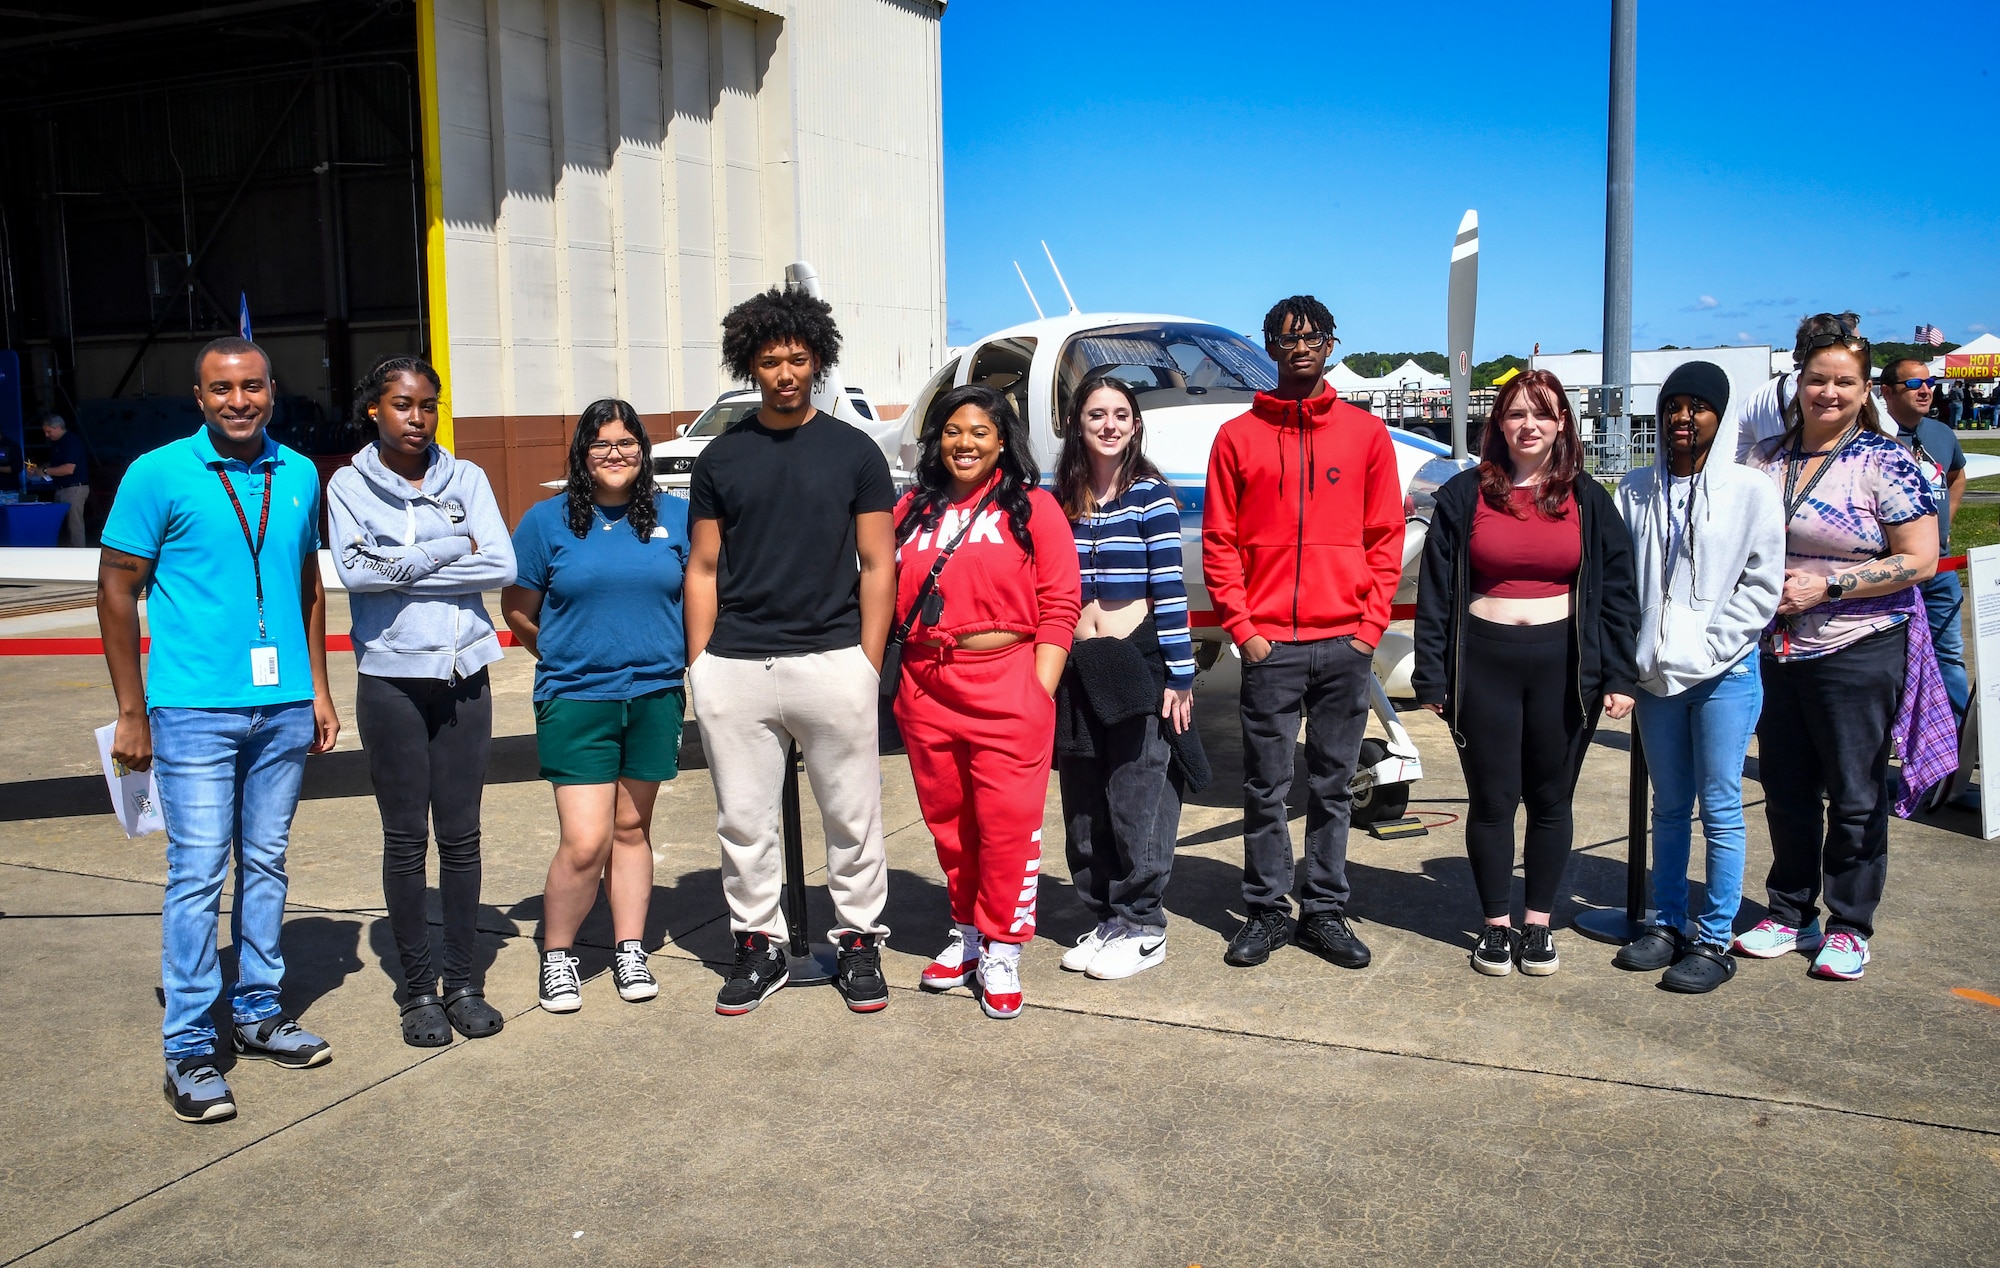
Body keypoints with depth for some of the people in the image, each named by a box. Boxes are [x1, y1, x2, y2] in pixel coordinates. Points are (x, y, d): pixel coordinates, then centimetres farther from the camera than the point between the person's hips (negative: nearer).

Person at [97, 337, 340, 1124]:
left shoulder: (298, 475, 9)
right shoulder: (158, 475, -4)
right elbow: (117, 592, -2)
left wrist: (319, 690, 13)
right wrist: (132, 713, -5)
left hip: (283, 706, 4)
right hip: (194, 710, -4)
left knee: (265, 864, 13)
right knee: (198, 874, -3)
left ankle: (257, 1014, 26)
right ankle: (188, 1049, 6)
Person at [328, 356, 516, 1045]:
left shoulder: (466, 478, 6)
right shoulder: (349, 484, 2)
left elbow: (502, 567, -7)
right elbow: (354, 570, -14)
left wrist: (402, 567, -10)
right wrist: (452, 548, -10)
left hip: (463, 674, 1)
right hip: (391, 678, -1)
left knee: (461, 834, 5)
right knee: (406, 837, 5)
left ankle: (463, 982, 16)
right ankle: (419, 988, 16)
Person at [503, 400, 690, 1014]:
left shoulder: (677, 516, 5)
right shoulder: (547, 519, 1)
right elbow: (518, 610, 8)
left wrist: (676, 661, 7)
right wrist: (572, 658, 10)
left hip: (656, 697, 2)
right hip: (576, 702, -2)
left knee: (632, 830, 12)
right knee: (584, 843, -7)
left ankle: (630, 951, 25)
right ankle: (556, 955, 15)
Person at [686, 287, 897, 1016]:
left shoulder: (854, 452, 5)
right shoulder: (720, 458, 10)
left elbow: (878, 564, 3)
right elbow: (704, 568, 11)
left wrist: (869, 665, -4)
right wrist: (698, 663, 3)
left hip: (833, 661, -2)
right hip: (734, 668, 2)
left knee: (853, 819, 5)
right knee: (743, 822, 8)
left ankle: (860, 943, 20)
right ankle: (758, 947, 22)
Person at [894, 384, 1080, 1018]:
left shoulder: (1033, 507, 2)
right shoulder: (911, 510, 13)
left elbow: (1059, 604, -3)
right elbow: (889, 601, 15)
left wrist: (1040, 690, -9)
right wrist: (893, 683, 8)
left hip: (1007, 687, -4)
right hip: (926, 689, 4)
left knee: (1008, 823, -2)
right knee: (948, 821, 12)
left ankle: (1001, 950, 10)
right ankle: (967, 932, 28)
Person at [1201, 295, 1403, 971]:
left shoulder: (1366, 432, 7)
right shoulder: (1237, 436, 5)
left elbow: (1386, 537, 7)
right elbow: (1219, 542, 3)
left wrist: (1371, 624, -1)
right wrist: (1242, 627, -5)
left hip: (1345, 644, 1)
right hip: (1269, 644, -1)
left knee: (1333, 786, 9)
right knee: (1266, 788, 5)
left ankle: (1325, 911, 20)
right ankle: (1266, 910, 17)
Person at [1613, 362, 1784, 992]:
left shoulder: (1750, 489, -4)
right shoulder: (1636, 490, 5)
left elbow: (1762, 586, -5)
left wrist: (1707, 648, -11)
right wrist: (1630, 657, -5)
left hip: (1724, 675, -3)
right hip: (1656, 675, 4)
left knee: (1720, 809, 2)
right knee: (1668, 807, 14)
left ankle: (1715, 940, 12)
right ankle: (1668, 924, 25)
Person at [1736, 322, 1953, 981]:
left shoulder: (1886, 463, -7)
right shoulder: (1767, 459, 6)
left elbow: (1920, 561, -11)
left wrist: (1824, 586, -17)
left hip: (1859, 652, -4)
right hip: (1775, 651, 5)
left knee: (1855, 796, 5)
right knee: (1786, 792, 13)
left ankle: (1849, 926, 20)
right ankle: (1790, 914, 27)